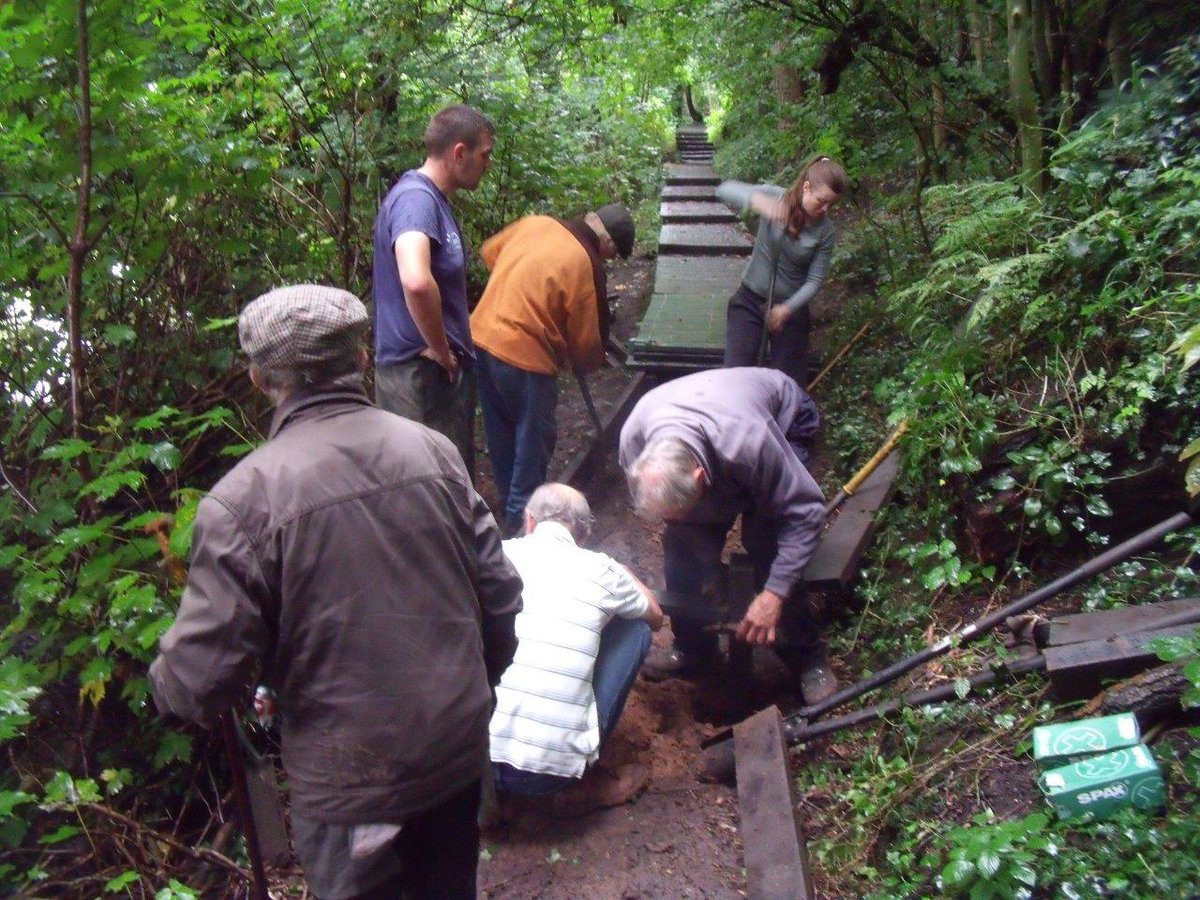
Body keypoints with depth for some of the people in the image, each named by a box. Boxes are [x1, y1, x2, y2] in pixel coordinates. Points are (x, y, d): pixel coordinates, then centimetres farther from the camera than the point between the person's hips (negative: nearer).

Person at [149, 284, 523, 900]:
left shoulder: (245, 498, -21)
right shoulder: (431, 450, -8)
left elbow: (201, 677, -17)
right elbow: (500, 594, -2)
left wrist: (165, 678, 6)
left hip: (350, 783, -4)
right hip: (459, 749, 4)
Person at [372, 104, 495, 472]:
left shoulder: (435, 199, 12)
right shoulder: (415, 198, -19)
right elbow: (416, 281, -38)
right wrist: (439, 350, -24)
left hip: (446, 370, 10)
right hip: (421, 373, -10)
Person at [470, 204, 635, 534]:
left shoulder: (536, 222, 6)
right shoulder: (587, 266, -12)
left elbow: (490, 250, 22)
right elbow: (587, 342, -6)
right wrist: (587, 363, 15)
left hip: (481, 337, 8)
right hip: (523, 356, -8)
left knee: (501, 433, 21)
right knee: (534, 439, 8)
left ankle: (511, 502, 37)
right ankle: (520, 519, 17)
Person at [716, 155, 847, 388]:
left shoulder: (825, 232, -10)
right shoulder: (776, 198, -14)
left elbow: (815, 280, -8)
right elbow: (725, 190, -26)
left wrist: (788, 308, -24)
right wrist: (758, 201, -46)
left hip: (791, 308, 1)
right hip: (750, 301, -1)